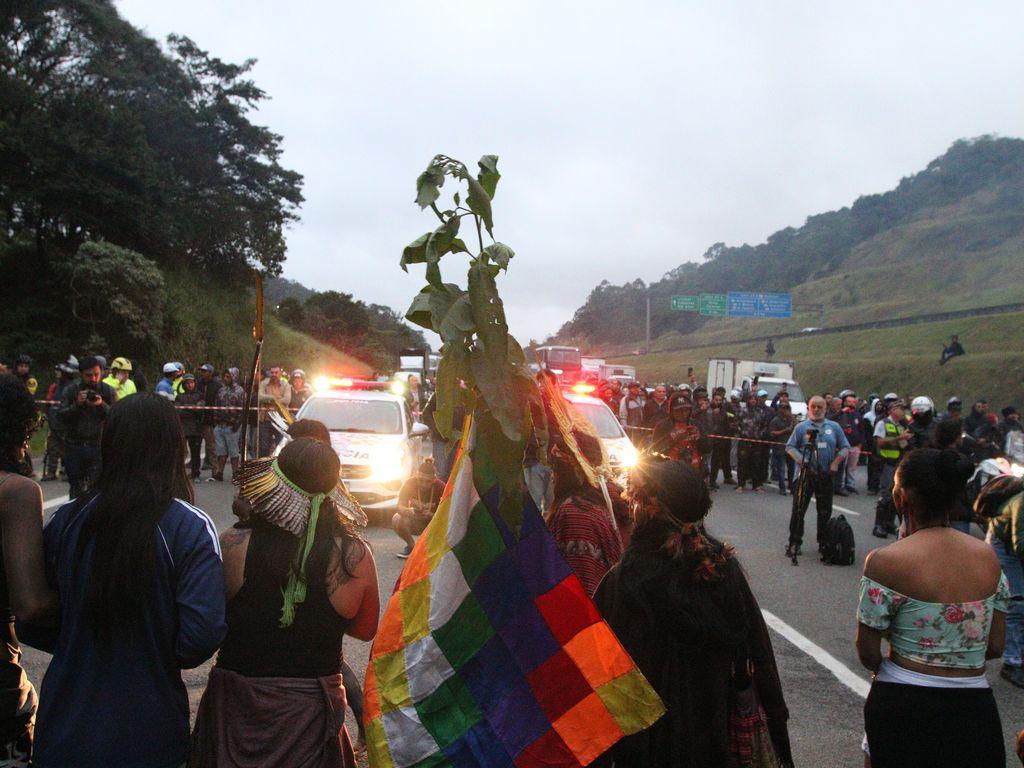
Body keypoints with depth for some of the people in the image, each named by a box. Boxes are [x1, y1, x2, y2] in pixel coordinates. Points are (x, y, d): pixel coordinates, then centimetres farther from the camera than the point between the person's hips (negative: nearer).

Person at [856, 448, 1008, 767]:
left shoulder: (885, 562, -16)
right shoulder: (988, 556, -1)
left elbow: (867, 652, -9)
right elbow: (995, 647, 5)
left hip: (903, 707, -4)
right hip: (974, 707, 4)